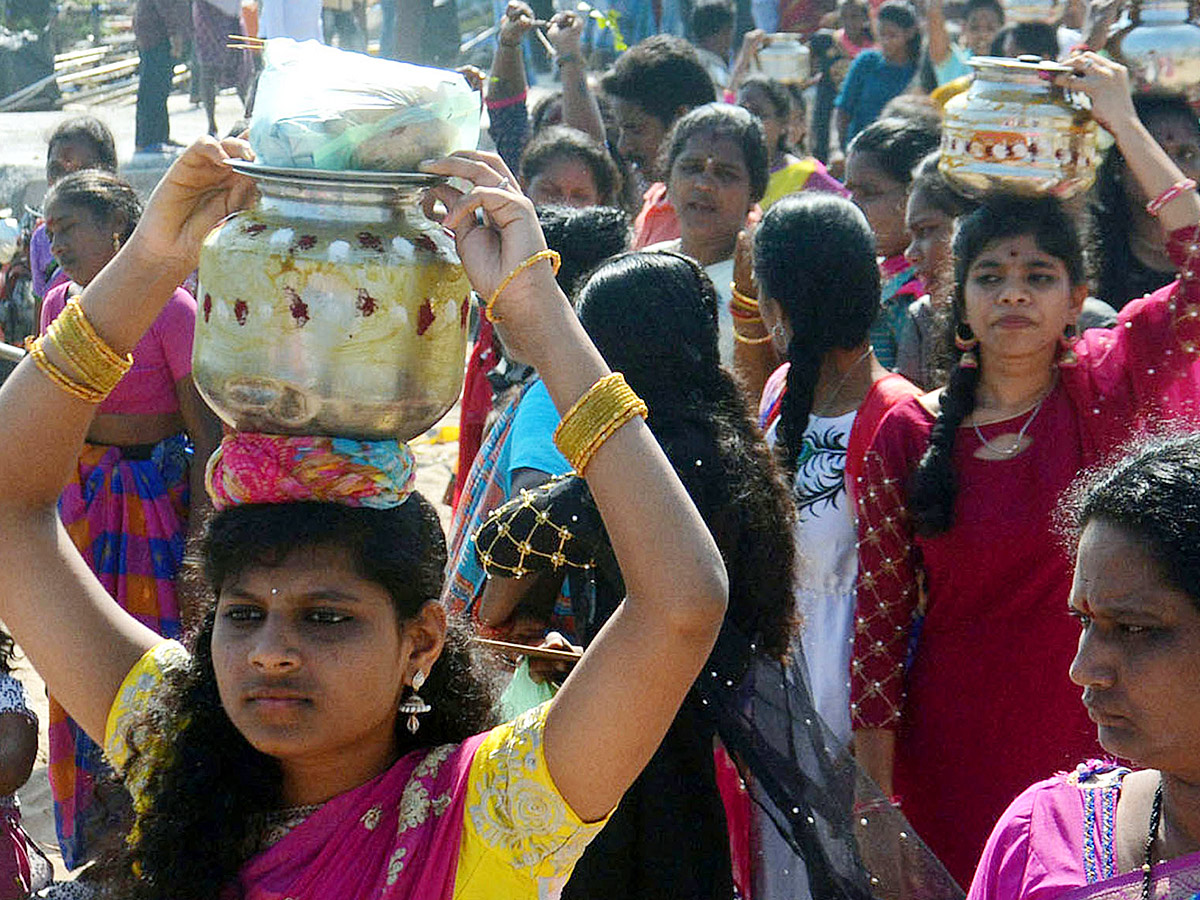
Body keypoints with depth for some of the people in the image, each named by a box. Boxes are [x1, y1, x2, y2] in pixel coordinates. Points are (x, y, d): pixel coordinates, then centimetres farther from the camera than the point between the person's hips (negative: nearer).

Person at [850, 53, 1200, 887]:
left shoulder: (1108, 393, -3)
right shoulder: (909, 434, -2)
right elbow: (880, 612, 0)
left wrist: (1123, 122, -14)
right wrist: (873, 801, -3)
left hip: (1089, 745, 0)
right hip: (948, 758, 0)